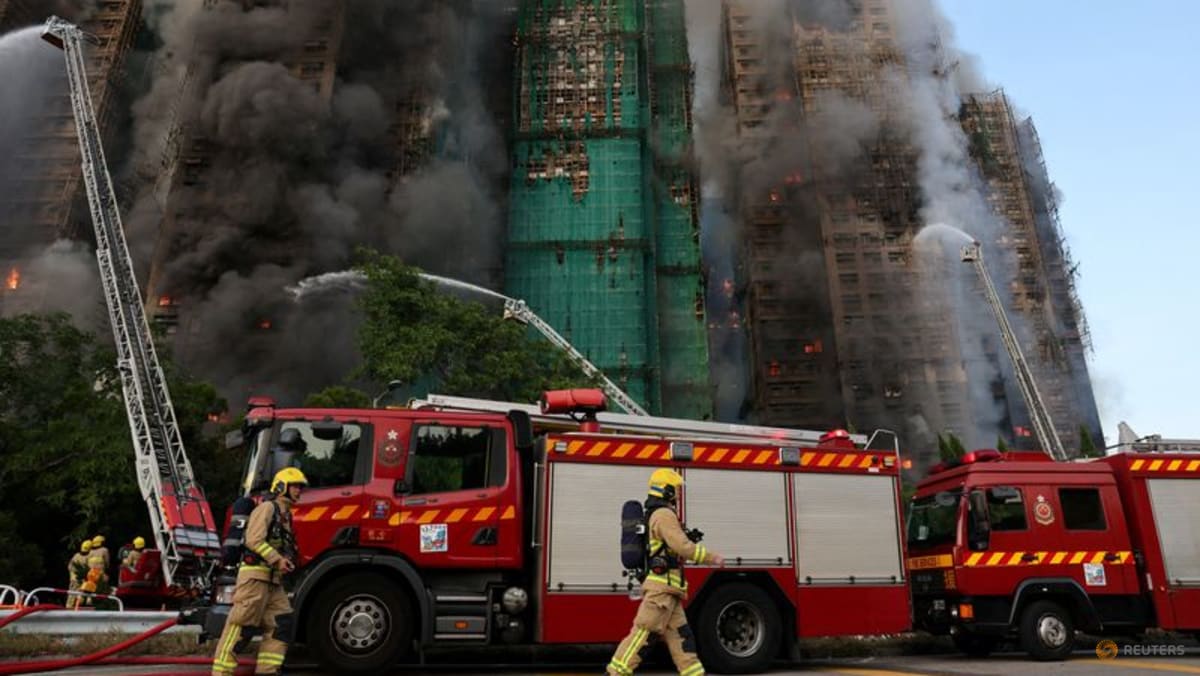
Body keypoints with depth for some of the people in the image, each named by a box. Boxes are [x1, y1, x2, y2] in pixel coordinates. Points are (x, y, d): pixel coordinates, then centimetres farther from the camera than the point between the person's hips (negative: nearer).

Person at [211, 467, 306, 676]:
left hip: (272, 580, 9)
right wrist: (277, 559, -20)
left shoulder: (285, 515, 21)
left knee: (280, 625, 5)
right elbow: (254, 540, -17)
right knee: (239, 624, -7)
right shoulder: (267, 508, -6)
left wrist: (288, 562, 7)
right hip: (255, 574, -9)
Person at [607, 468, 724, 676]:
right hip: (662, 587, -10)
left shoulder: (656, 515, 21)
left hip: (668, 591, 10)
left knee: (680, 636, 7)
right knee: (644, 632, -9)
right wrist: (713, 557, -11)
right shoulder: (664, 514, -12)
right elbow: (683, 547, -19)